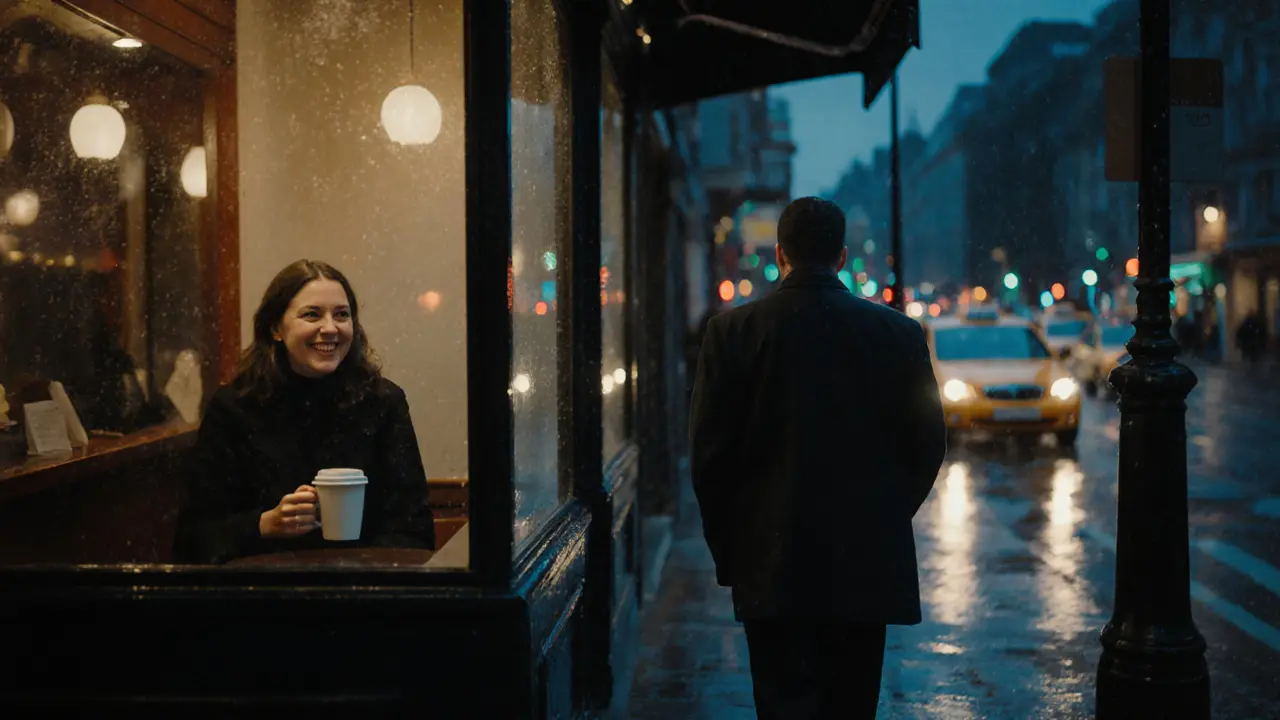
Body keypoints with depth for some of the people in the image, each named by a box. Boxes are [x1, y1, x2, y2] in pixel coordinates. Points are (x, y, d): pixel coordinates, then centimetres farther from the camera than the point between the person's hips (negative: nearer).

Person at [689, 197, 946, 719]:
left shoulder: (732, 331, -5)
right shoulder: (899, 333, -1)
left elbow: (709, 451, -4)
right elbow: (928, 444, 3)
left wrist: (727, 550, 7)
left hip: (771, 564, -2)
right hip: (868, 563, 2)